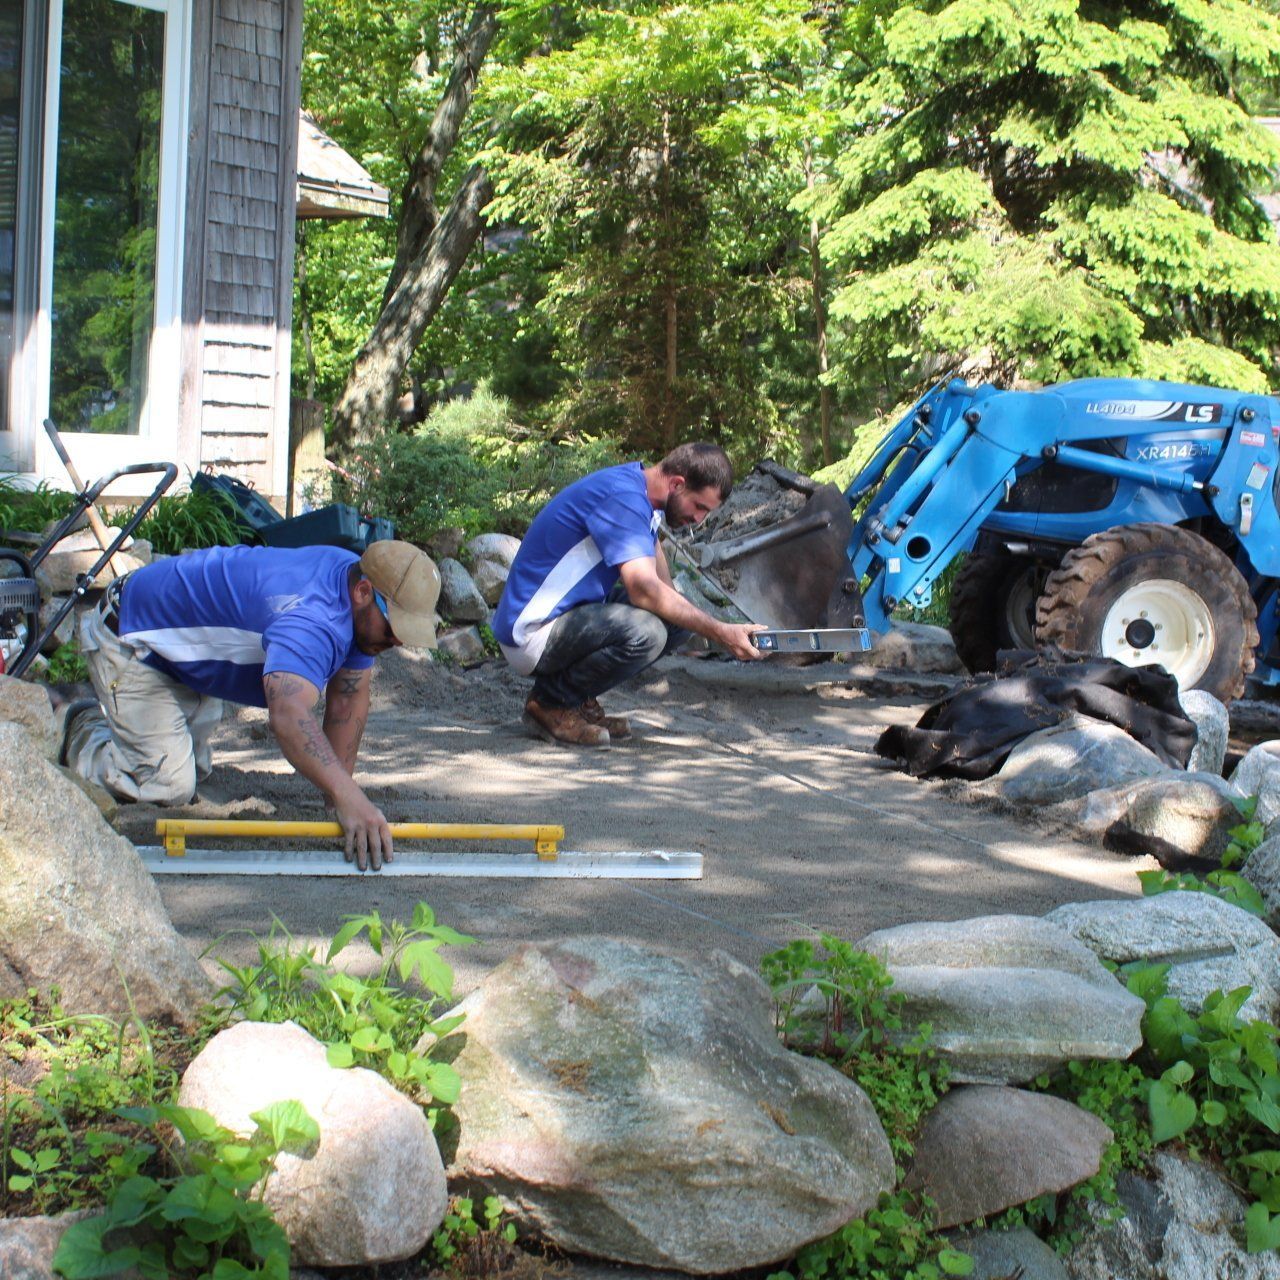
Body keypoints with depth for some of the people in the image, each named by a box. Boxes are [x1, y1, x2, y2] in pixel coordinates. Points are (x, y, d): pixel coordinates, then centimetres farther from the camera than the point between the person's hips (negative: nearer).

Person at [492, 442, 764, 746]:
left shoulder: (641, 493, 10)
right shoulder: (622, 496, -21)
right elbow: (644, 589, -30)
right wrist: (720, 633, -27)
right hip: (531, 634, -10)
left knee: (680, 616, 1)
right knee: (644, 632, -31)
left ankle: (578, 698, 7)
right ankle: (551, 703, -9)